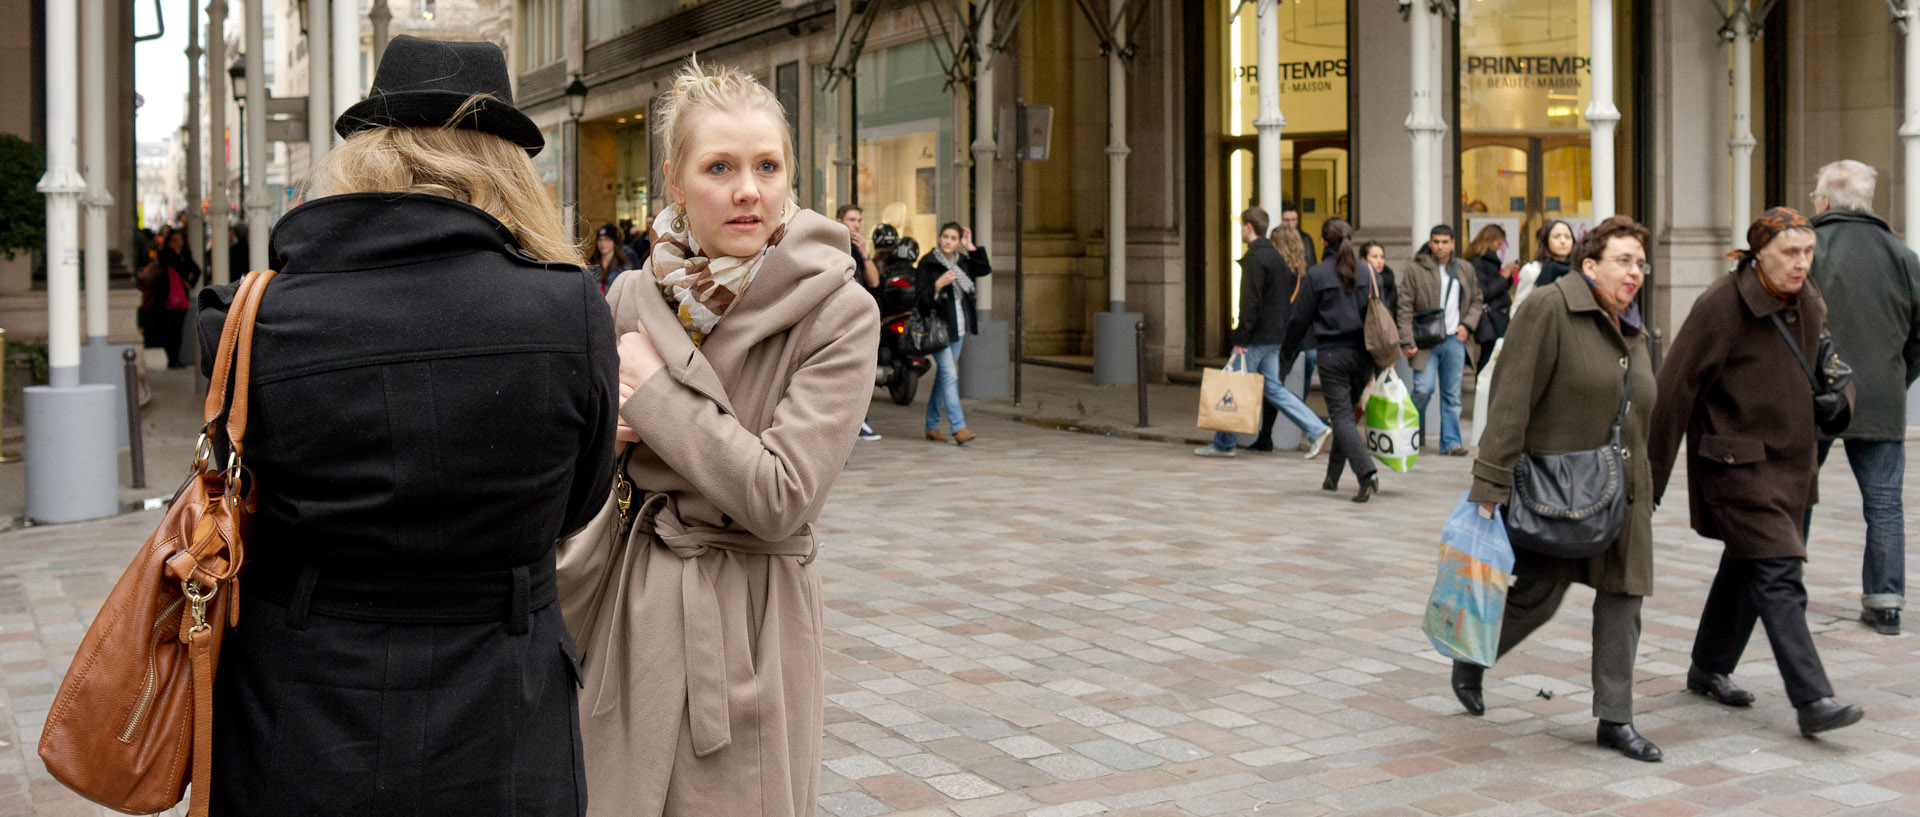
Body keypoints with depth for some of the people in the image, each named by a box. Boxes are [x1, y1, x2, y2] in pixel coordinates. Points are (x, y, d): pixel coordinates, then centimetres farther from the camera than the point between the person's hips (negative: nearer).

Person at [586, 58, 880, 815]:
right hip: (637, 606, 4)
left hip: (753, 616, -4)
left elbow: (780, 497, -20)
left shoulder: (839, 312, -12)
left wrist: (657, 392, -14)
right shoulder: (632, 298, 2)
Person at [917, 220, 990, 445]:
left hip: (959, 328, 7)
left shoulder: (962, 262, 11)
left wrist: (971, 248, -2)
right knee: (950, 375, -15)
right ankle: (958, 427, -20)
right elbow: (920, 298, -11)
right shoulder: (928, 262, -7)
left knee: (944, 376, 12)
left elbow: (986, 270, 2)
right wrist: (938, 285, -26)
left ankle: (932, 425, 21)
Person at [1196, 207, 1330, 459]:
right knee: (1274, 387, 12)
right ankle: (1316, 429, 5)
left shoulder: (1255, 257, -15)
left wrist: (1241, 336, -19)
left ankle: (1224, 444, 8)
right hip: (1275, 336, 9)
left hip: (1257, 337, -9)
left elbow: (1251, 300, -21)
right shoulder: (1275, 255, 15)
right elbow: (1289, 296, 18)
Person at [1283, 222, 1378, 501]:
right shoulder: (1367, 273, 4)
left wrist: (1285, 351, 11)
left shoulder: (1317, 274, -6)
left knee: (1342, 417, -4)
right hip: (1362, 353, 4)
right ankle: (1332, 476, 25)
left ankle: (1367, 473, -21)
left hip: (1332, 353, -4)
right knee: (1347, 413, 16)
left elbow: (1300, 318, -3)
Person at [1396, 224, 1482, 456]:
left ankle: (1451, 441, 10)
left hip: (1454, 340, 3)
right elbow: (1405, 308, -3)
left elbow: (1475, 301, 21)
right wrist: (1407, 342, -9)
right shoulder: (1417, 271, -1)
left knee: (1452, 395, 4)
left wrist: (1467, 325, 3)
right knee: (1423, 388, -12)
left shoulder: (1465, 271, 11)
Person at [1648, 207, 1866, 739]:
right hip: (1735, 462, -8)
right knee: (1778, 575, -14)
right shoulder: (1721, 305, -17)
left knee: (1746, 567, 18)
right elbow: (1676, 389, -15)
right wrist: (1653, 477, -14)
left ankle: (1709, 669, 35)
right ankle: (1812, 701, -15)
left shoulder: (1810, 304, 5)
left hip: (1790, 461, 8)